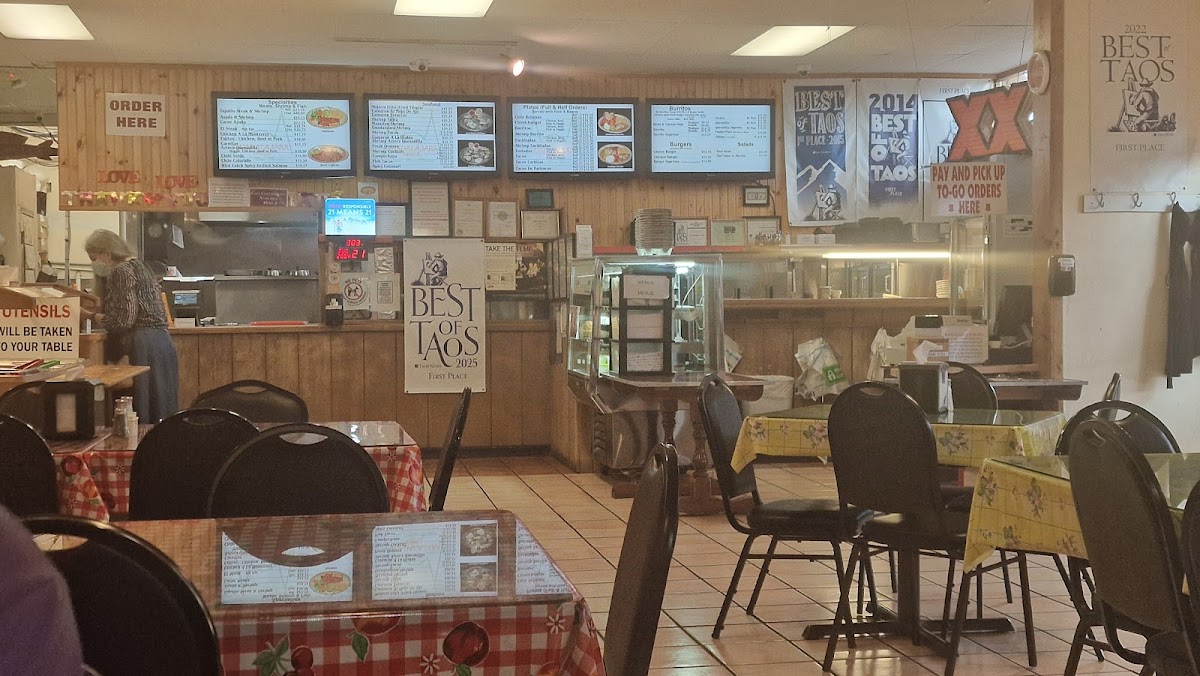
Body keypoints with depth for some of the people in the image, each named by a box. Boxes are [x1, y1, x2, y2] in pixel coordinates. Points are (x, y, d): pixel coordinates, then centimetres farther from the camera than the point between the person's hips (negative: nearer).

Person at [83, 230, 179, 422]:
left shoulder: (121, 272, -10)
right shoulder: (139, 265, 19)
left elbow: (122, 320, -16)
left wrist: (91, 316, -4)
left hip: (144, 346, -10)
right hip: (162, 340, 10)